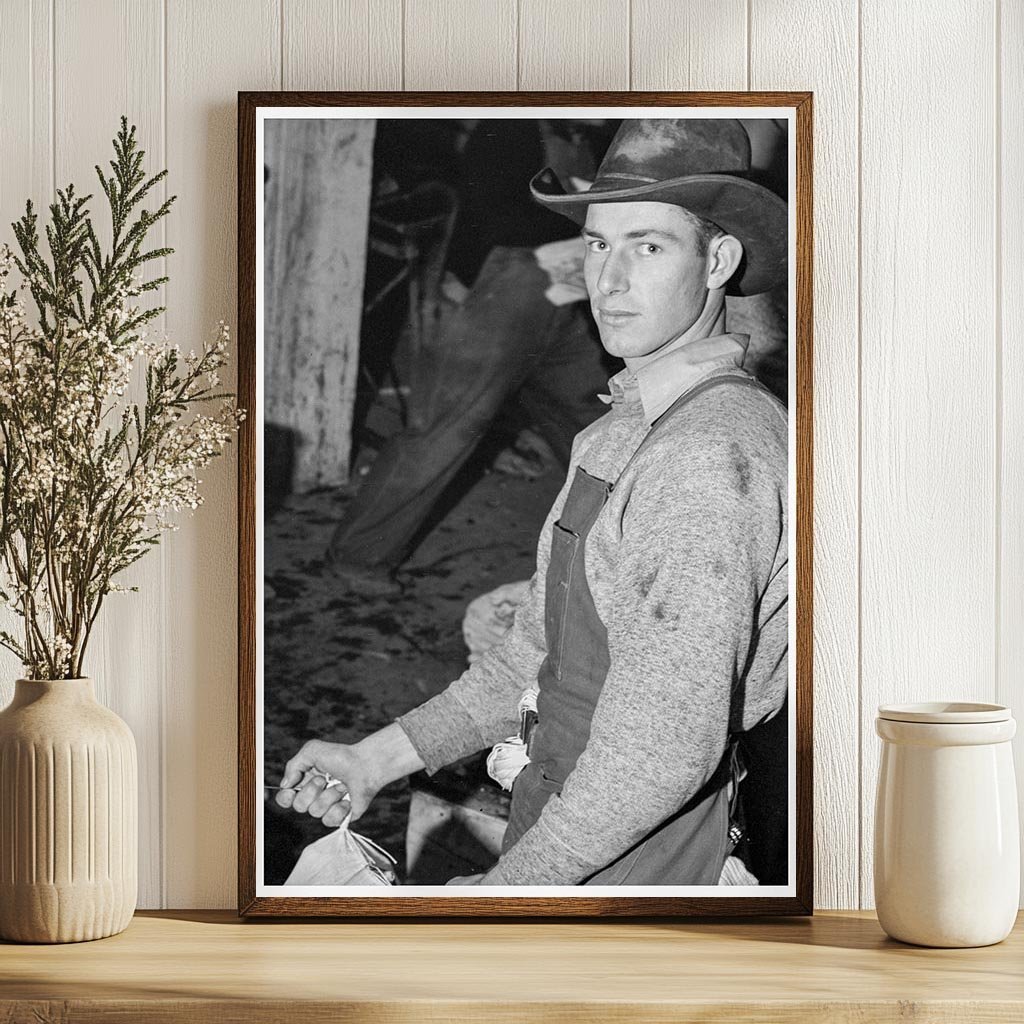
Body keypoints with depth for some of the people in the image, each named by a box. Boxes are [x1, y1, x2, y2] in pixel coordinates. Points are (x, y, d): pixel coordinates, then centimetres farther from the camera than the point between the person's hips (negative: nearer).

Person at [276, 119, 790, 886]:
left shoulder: (710, 456, -23)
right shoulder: (634, 427, 10)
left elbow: (665, 745, -28)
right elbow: (540, 654, 14)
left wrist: (501, 888, -21)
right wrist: (379, 759, 7)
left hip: (621, 867, -9)